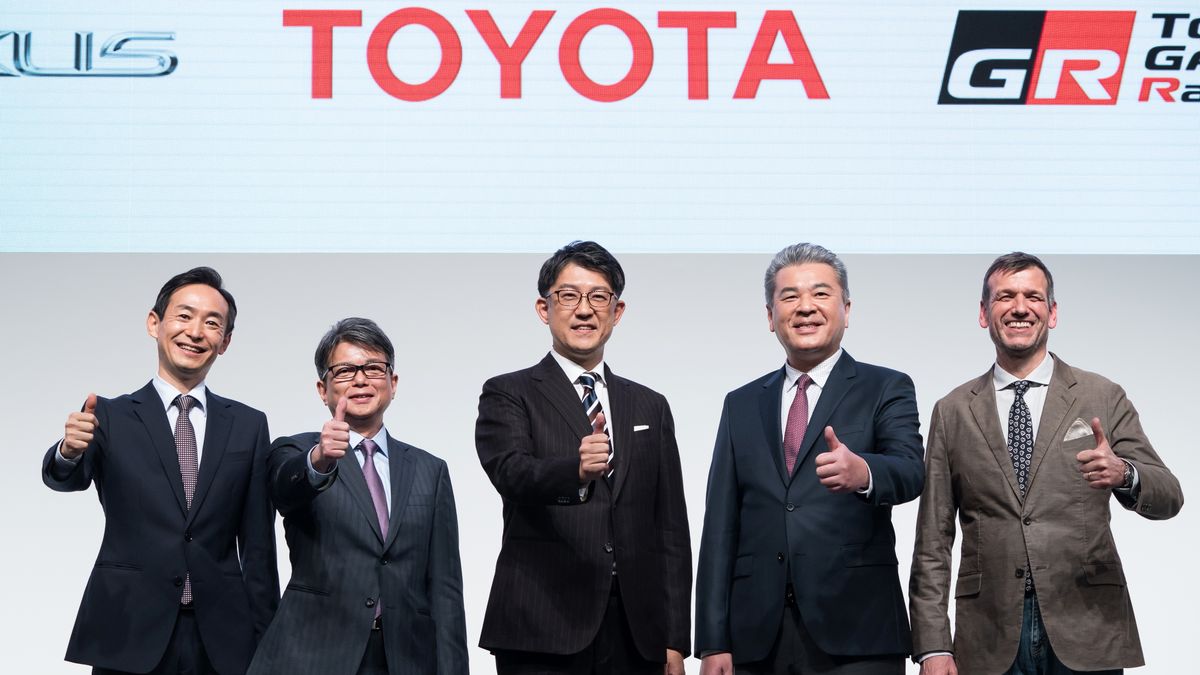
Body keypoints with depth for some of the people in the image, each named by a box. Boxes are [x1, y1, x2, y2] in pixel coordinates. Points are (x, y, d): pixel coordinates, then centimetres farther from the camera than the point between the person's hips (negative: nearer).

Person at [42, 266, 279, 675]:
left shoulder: (248, 425, 8)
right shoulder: (109, 416, 3)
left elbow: (258, 545, 8)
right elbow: (66, 479, -14)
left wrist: (266, 642, 4)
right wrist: (69, 452, -37)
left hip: (222, 640, 2)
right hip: (129, 638, -1)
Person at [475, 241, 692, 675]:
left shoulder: (650, 408, 15)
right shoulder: (508, 395, 4)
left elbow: (671, 531, 13)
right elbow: (510, 471, -16)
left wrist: (674, 639, 7)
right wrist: (576, 470, -36)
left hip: (634, 636, 4)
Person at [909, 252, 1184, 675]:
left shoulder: (1103, 398, 4)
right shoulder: (953, 412, 7)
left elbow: (1168, 497, -1)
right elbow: (933, 541, 6)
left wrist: (1124, 474, -24)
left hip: (1086, 631, -1)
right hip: (990, 638, 1)